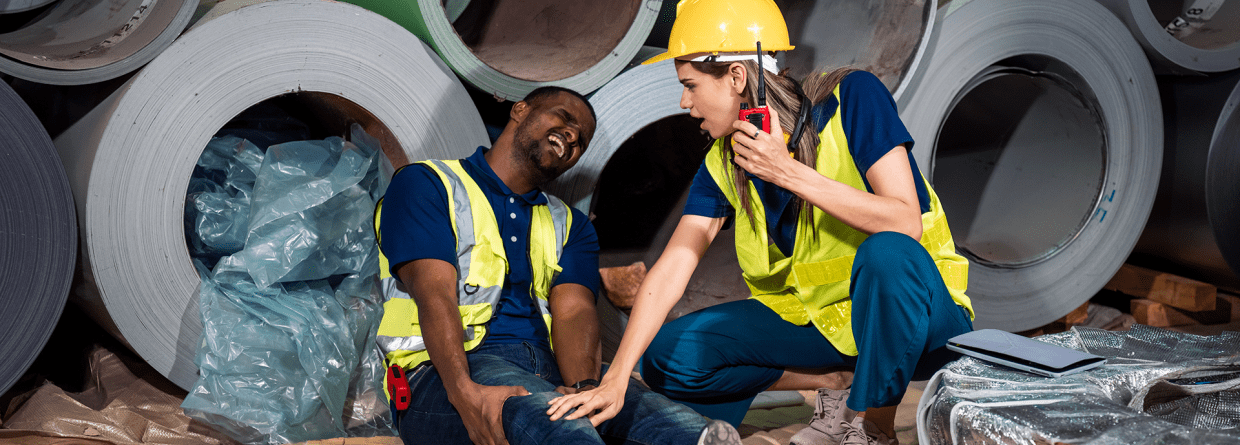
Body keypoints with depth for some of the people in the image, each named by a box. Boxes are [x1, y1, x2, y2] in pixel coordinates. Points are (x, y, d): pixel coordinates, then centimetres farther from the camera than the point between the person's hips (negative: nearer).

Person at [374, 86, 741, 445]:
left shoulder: (570, 226, 24)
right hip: (442, 373, -4)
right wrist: (465, 392, -25)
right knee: (538, 407, -39)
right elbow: (434, 294, -8)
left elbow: (573, 311, 5)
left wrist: (584, 387, -19)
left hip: (548, 372, 4)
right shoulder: (426, 185, 9)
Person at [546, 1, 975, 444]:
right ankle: (834, 383, 1)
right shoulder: (723, 163, -3)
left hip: (915, 316, -4)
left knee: (886, 252, -39)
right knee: (667, 354, -10)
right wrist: (615, 378, -20)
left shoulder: (851, 97, -16)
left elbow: (905, 223, -25)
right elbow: (669, 271, -11)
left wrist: (789, 172, -29)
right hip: (818, 318, 5)